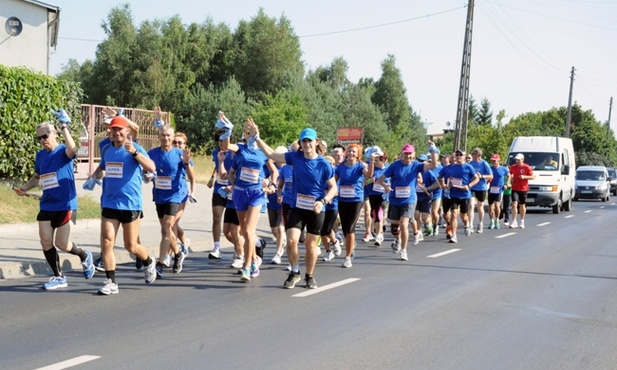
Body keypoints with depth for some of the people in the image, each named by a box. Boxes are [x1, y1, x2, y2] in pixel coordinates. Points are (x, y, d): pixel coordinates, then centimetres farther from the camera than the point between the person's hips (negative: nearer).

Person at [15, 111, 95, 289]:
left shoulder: (63, 151, -10)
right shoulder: (40, 156, 8)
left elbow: (72, 150, -37)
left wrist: (64, 127, -40)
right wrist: (24, 188, 7)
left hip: (66, 205, -6)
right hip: (46, 206, 6)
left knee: (62, 245, -5)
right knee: (46, 243, 2)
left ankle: (84, 256, 27)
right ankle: (59, 277, 17)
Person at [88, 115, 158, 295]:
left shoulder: (135, 148, -8)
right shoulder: (107, 149, 8)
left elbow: (151, 168, -25)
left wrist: (134, 152, -38)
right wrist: (95, 176, 5)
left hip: (131, 204, -4)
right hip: (109, 204, 4)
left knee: (131, 246, 6)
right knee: (106, 242, -6)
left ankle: (148, 263, 37)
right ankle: (111, 282, 2)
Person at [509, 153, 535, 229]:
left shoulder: (527, 167, -7)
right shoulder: (513, 167, 3)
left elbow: (533, 176, -5)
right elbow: (510, 175, 20)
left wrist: (524, 177, -19)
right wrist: (511, 179, -2)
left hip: (523, 189, -1)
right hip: (515, 189, 1)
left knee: (522, 205, 9)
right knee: (514, 204, -11)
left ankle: (522, 221, 25)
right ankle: (514, 222, -12)